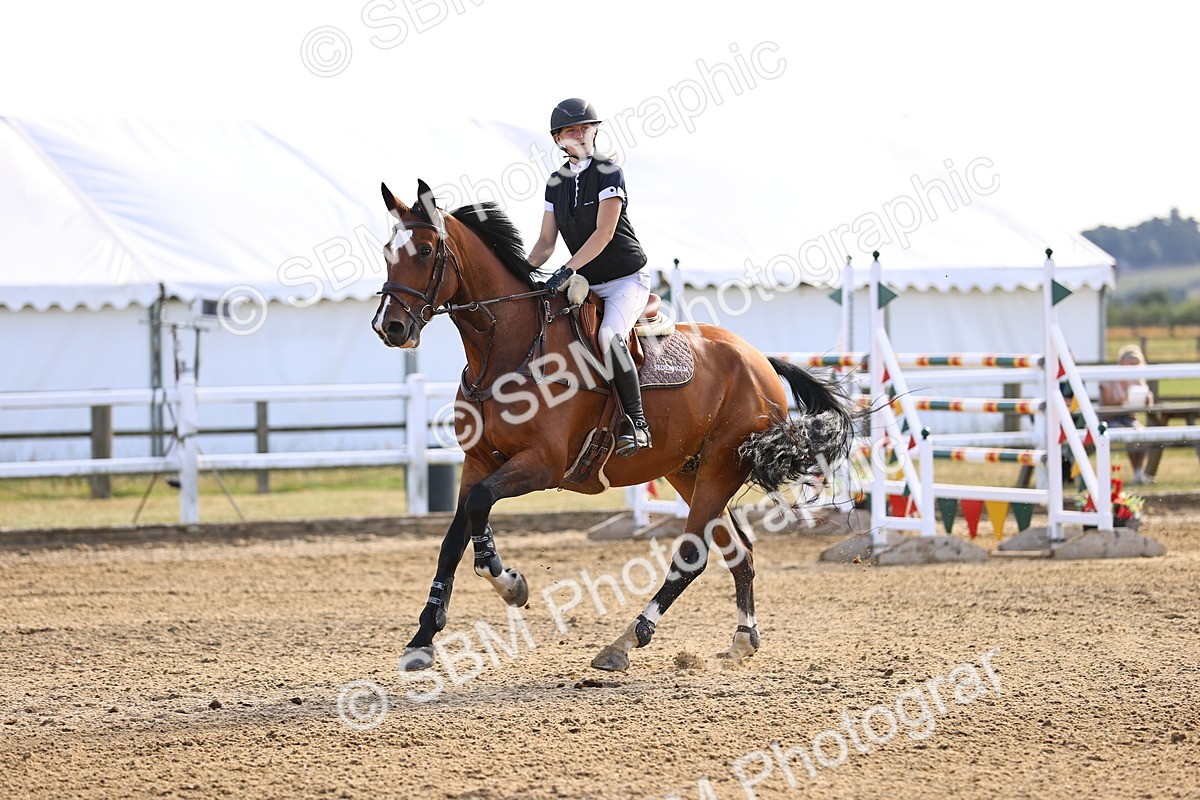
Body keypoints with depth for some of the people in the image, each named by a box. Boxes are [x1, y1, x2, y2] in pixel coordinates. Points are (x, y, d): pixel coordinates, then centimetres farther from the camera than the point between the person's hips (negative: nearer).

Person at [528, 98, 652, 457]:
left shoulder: (609, 172, -12)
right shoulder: (557, 182, 7)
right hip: (587, 285, 8)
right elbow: (546, 242, 9)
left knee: (609, 337, -30)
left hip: (627, 279, -8)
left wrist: (567, 270, -29)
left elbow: (604, 233, -20)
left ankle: (637, 423, -24)